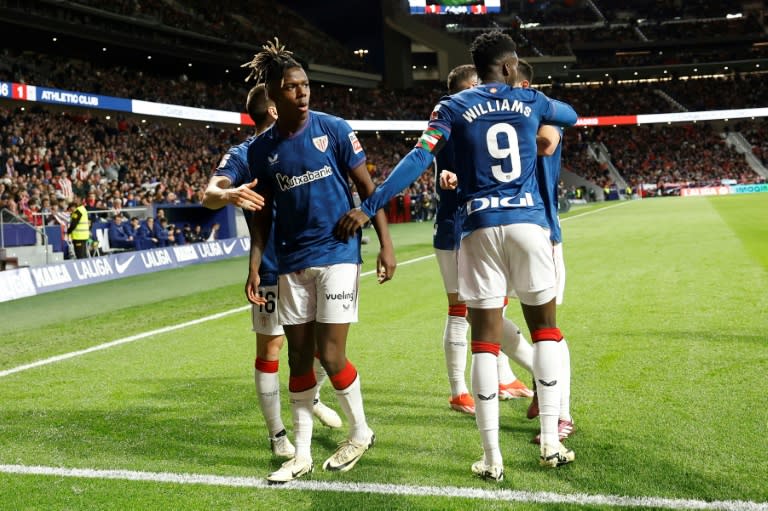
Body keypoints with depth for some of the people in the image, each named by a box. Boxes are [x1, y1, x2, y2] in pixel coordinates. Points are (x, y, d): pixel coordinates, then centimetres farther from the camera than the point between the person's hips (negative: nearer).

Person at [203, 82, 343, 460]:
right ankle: (277, 433, 11)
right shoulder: (244, 154, -5)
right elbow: (210, 195, -21)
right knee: (270, 348, -1)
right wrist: (228, 194, -44)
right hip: (273, 270, -5)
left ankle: (311, 397, 39)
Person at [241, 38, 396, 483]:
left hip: (337, 253, -3)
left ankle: (361, 433, 20)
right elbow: (263, 212, 10)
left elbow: (367, 187, -2)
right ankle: (302, 454, 19)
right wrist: (255, 267, 2)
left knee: (330, 356, -6)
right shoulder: (262, 149, 3)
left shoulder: (334, 129, -5)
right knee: (299, 356, 7)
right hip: (292, 262, 4)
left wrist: (386, 243, -8)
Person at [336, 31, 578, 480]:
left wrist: (369, 207, -7)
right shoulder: (531, 101, 12)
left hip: (481, 228, 0)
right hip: (529, 223, 1)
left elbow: (418, 160, -6)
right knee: (545, 329, 12)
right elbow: (572, 116, 34)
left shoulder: (454, 107, 6)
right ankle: (551, 442, 11)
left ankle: (492, 457, 4)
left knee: (485, 339, 2)